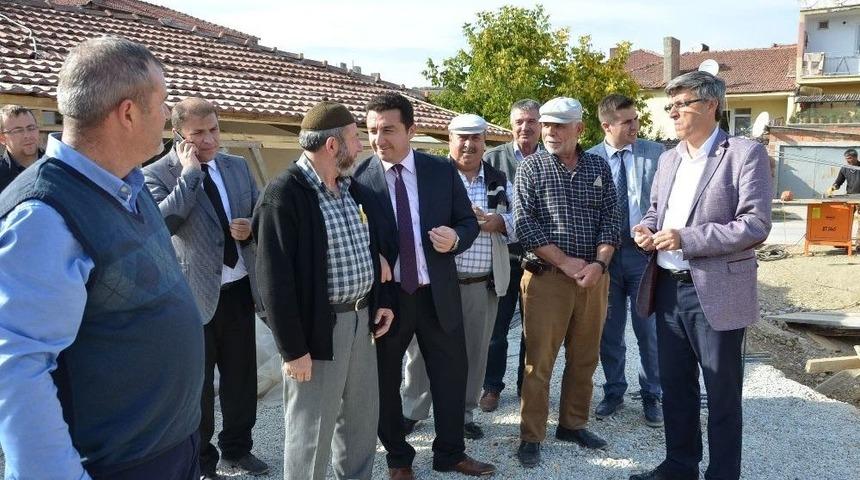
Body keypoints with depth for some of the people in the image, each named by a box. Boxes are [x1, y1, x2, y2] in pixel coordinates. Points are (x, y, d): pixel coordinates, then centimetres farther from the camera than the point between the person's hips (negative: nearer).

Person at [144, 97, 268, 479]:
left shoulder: (238, 166, 7)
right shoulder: (156, 174, -9)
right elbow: (161, 223, -26)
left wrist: (252, 227, -9)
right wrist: (189, 173, -21)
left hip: (240, 288, 5)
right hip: (194, 294, -5)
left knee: (242, 376, 17)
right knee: (197, 382, 11)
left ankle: (237, 449, 37)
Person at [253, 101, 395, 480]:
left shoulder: (350, 187, 8)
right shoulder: (283, 195, -17)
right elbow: (275, 281, -19)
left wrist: (380, 301, 12)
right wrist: (293, 348, -18)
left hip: (361, 319, 8)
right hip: (318, 327, -8)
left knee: (362, 418, 20)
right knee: (311, 431, 6)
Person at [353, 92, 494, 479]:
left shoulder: (442, 171, -1)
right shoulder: (357, 178, -8)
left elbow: (468, 221, 5)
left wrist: (455, 238, -16)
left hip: (438, 294, 2)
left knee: (452, 375, 14)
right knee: (385, 382, 13)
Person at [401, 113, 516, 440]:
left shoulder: (500, 181, 11)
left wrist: (497, 223, -14)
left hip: (482, 285, 3)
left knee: (474, 352, 12)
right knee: (425, 349, 8)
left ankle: (464, 413, 29)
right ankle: (413, 410, 27)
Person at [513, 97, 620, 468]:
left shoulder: (599, 167, 9)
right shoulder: (531, 167, -1)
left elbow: (610, 220, 4)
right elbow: (524, 225, -9)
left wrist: (598, 263, -11)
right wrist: (565, 262, -13)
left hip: (593, 277, 4)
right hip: (546, 276, -3)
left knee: (585, 358, 12)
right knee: (539, 360, 0)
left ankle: (573, 424, 29)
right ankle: (531, 436, 10)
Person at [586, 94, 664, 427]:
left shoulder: (655, 153, 0)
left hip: (645, 252, 0)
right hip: (604, 254, 1)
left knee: (649, 330, 7)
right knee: (609, 331, 13)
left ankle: (651, 396, 25)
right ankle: (614, 392, 30)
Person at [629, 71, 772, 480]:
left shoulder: (745, 153, -9)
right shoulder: (668, 159, 12)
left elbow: (756, 224, -17)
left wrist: (687, 238, -23)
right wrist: (647, 228, 0)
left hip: (715, 293, -6)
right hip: (667, 289, 7)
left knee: (722, 395, 6)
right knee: (675, 386, 18)